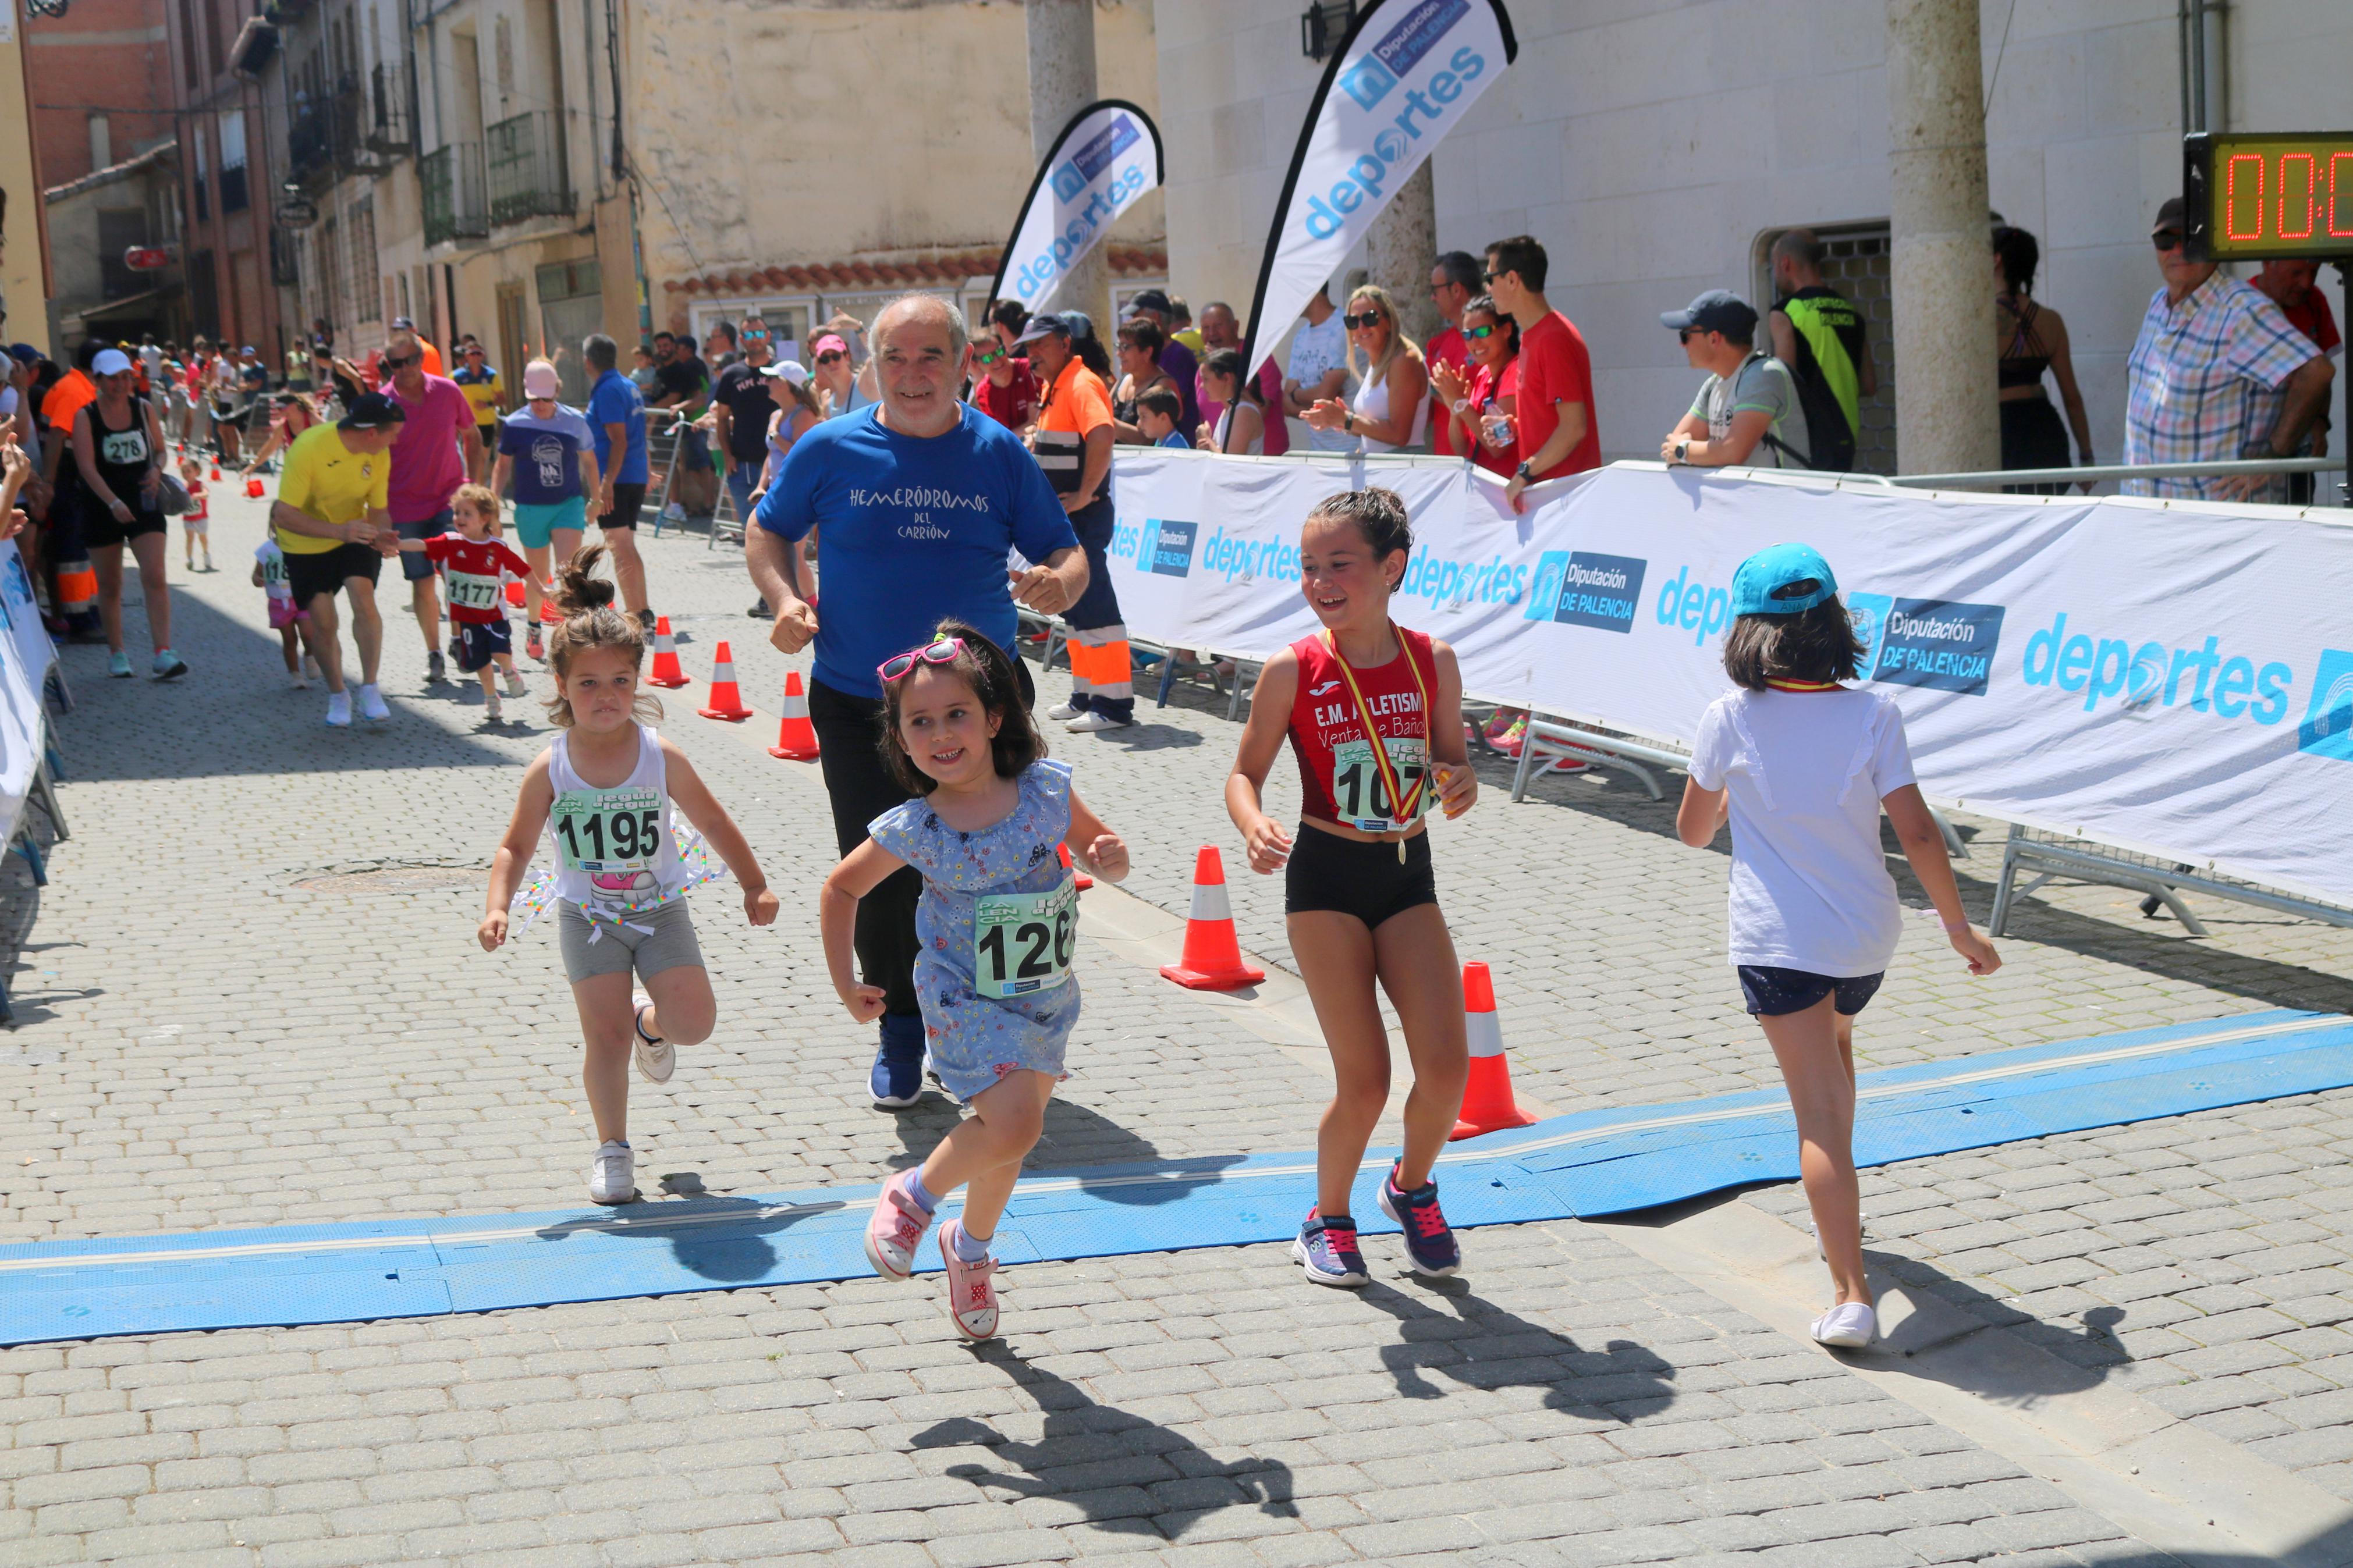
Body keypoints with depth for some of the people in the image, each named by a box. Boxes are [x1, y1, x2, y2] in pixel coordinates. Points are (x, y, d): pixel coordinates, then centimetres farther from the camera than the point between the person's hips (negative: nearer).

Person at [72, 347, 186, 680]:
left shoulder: (144, 409, 4)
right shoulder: (85, 416, -6)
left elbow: (160, 449, 14)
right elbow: (87, 466, -15)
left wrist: (156, 470, -10)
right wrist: (113, 502, -28)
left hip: (144, 502, 1)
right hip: (102, 508, -1)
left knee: (155, 577, -13)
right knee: (110, 586, 7)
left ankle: (163, 653, -18)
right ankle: (116, 654, 21)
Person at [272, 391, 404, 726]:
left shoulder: (379, 455, -13)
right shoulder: (308, 448, -29)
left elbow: (379, 510, -3)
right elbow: (284, 515, -30)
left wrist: (381, 534, -27)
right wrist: (338, 530, -41)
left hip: (353, 535, 3)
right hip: (306, 545, -3)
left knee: (364, 602, -20)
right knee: (322, 623, -3)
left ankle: (370, 689, -9)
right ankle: (337, 696, 20)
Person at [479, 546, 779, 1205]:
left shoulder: (662, 759, -12)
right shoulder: (550, 770, -12)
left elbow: (713, 821, 2)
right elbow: (516, 846, -2)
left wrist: (754, 886, 5)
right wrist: (497, 906, -16)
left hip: (659, 909, 1)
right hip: (588, 919, -1)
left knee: (694, 1022, -9)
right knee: (606, 1039, -6)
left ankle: (650, 1021, 27)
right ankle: (613, 1149, 12)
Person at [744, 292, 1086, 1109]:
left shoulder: (999, 453, -1)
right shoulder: (831, 449, -2)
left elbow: (1065, 551, 4)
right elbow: (766, 530, 10)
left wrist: (1058, 584, -20)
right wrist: (781, 597, -9)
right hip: (859, 707, 0)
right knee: (881, 882, 4)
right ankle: (900, 1027, 25)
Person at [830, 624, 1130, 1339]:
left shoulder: (1047, 790, -11)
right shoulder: (912, 830, -15)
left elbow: (1099, 847, 6)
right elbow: (841, 888, 2)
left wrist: (1108, 856, -17)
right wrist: (846, 985, 1)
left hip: (1047, 998, 4)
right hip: (966, 1000, -3)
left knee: (1009, 1134, 17)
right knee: (1013, 1126, -23)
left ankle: (971, 1246, 46)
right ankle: (914, 1194, 6)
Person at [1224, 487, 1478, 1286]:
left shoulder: (1434, 662, -1)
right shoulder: (1294, 670, -8)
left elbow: (1452, 757, 11)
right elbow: (1245, 773, -2)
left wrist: (1461, 782, -12)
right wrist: (1254, 825, -22)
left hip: (1409, 874, 3)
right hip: (1325, 878, -3)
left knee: (1447, 1065, -7)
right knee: (1364, 1081, -6)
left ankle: (1412, 1185, 24)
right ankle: (1328, 1218, 21)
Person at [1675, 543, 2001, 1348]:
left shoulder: (1730, 719, -8)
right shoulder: (1872, 713, -6)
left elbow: (1693, 831, 5)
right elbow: (1917, 833, -7)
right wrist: (1959, 926, 4)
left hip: (1778, 941, -3)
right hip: (1867, 934, 3)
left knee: (1821, 1112, -6)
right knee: (1834, 1047, 32)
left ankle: (1850, 1293, -16)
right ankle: (1838, 1215, 50)